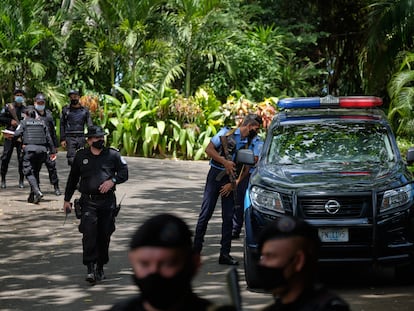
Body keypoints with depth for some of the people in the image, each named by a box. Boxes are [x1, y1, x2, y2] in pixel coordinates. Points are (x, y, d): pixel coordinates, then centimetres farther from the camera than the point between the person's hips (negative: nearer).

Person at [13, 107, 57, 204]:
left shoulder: (24, 122, 8)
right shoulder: (42, 123, 17)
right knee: (35, 172, 14)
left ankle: (37, 192, -26)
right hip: (42, 149, 4)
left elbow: (17, 134, -5)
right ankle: (32, 196, 13)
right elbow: (48, 138, 13)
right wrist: (52, 151, 16)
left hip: (29, 148, -4)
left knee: (29, 172, -4)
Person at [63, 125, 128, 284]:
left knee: (104, 235, 6)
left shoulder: (113, 155, 5)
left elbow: (124, 172, 7)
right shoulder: (80, 156, 8)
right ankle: (90, 268, -16)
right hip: (88, 201, -1)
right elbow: (72, 178, 16)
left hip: (107, 201, 1)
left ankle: (100, 268, 21)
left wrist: (112, 180, -13)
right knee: (89, 233, -15)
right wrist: (67, 200, 16)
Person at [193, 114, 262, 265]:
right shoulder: (227, 133, -4)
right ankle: (196, 249, 4)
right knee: (206, 213, -3)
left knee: (228, 217, 2)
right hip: (216, 175, -3)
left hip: (231, 179, 3)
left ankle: (225, 254, 6)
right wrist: (224, 162, -14)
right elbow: (209, 149, -6)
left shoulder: (250, 143, 4)